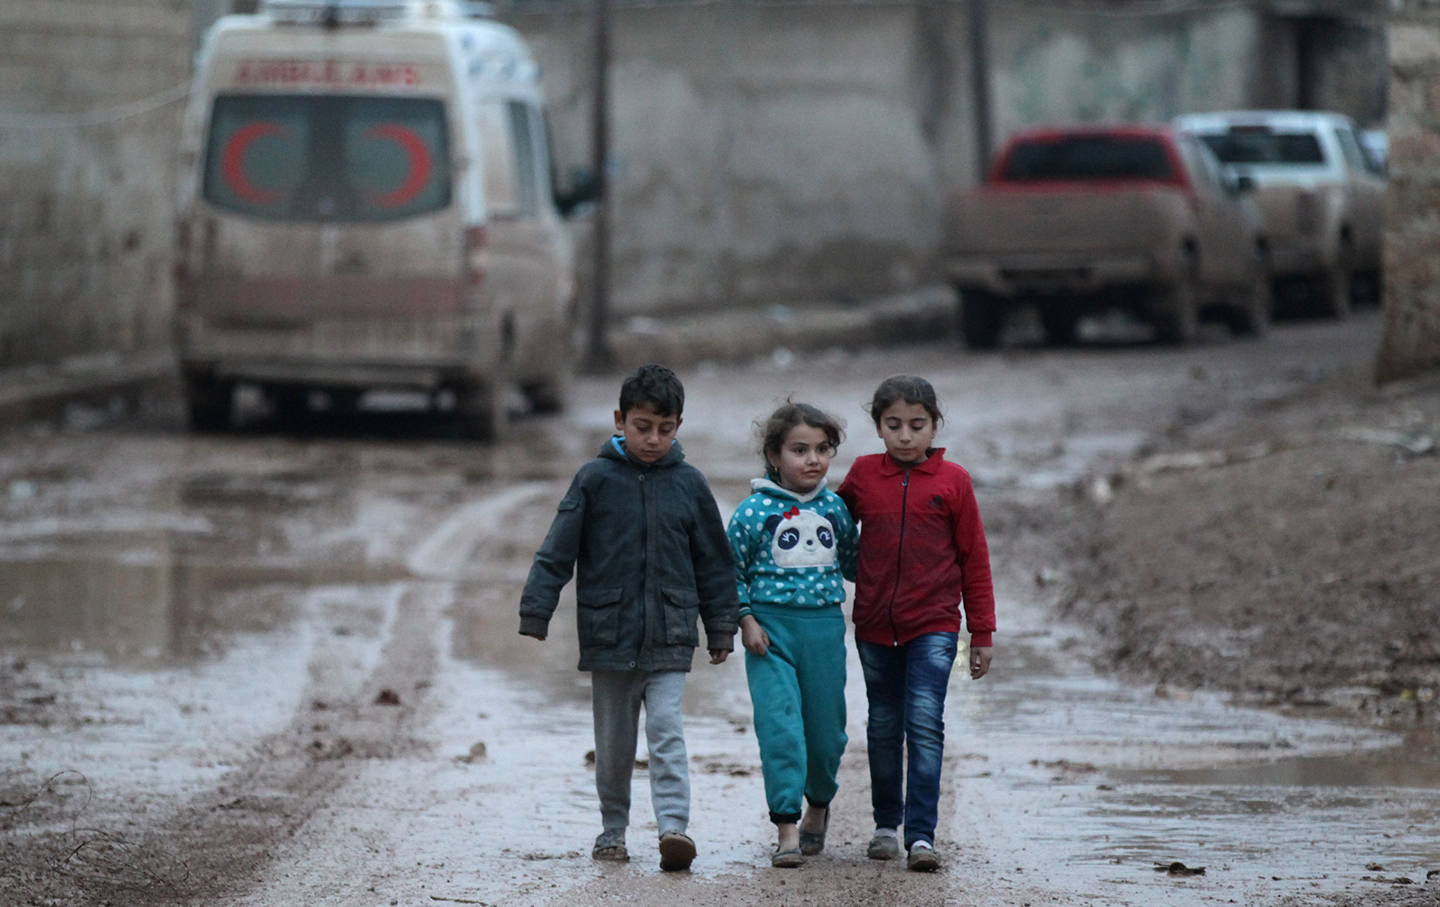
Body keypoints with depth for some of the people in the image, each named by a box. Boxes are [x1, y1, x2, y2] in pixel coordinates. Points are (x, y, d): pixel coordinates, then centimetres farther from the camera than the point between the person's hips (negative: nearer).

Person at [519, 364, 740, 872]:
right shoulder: (595, 480, -1)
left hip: (669, 637, 0)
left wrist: (721, 628, 13)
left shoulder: (688, 484, 3)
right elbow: (557, 553, -1)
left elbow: (713, 562, 12)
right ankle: (613, 830, 23)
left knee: (666, 730, -13)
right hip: (608, 634, 0)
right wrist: (536, 614, -7)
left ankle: (674, 826, -21)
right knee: (613, 743, 9)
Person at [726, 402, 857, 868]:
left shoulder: (835, 508, 7)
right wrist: (746, 620, -7)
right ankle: (787, 829, -10)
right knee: (779, 725, -12)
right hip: (771, 630, -3)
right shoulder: (754, 511, -4)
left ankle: (819, 804, 36)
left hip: (825, 625, 3)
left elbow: (852, 564, 20)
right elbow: (732, 572, 2)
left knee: (826, 727, 9)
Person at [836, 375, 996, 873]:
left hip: (933, 626, -3)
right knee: (883, 728, 13)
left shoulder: (952, 481, -3)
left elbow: (974, 558, 2)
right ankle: (886, 825, 27)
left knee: (924, 724, -13)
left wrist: (982, 632, 2)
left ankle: (921, 835, -14)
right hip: (875, 627, 3)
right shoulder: (863, 475, 2)